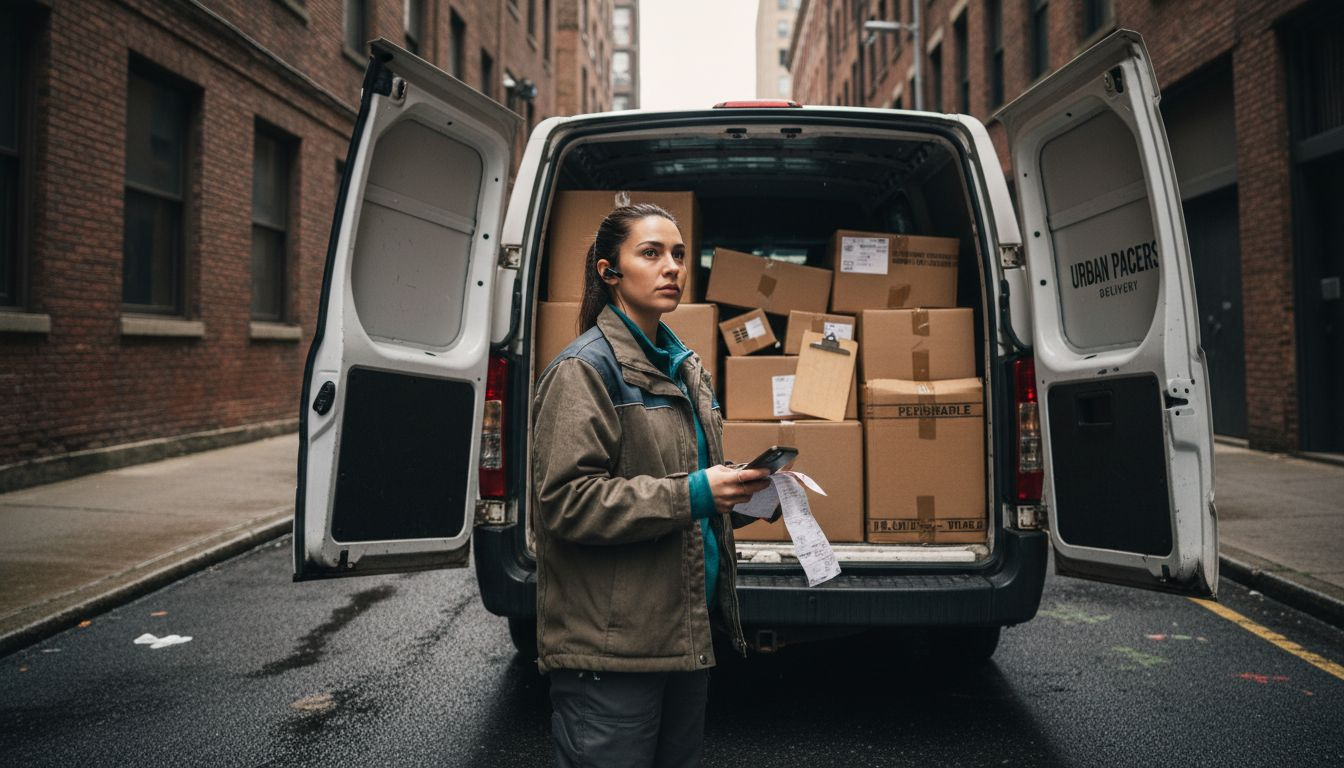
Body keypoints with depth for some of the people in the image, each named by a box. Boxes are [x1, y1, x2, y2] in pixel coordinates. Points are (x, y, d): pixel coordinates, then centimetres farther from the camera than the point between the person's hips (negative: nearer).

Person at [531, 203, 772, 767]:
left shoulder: (682, 367, 13)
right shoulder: (585, 369, -11)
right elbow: (567, 499, -19)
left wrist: (739, 494, 5)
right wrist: (691, 495, -23)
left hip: (687, 633, 8)